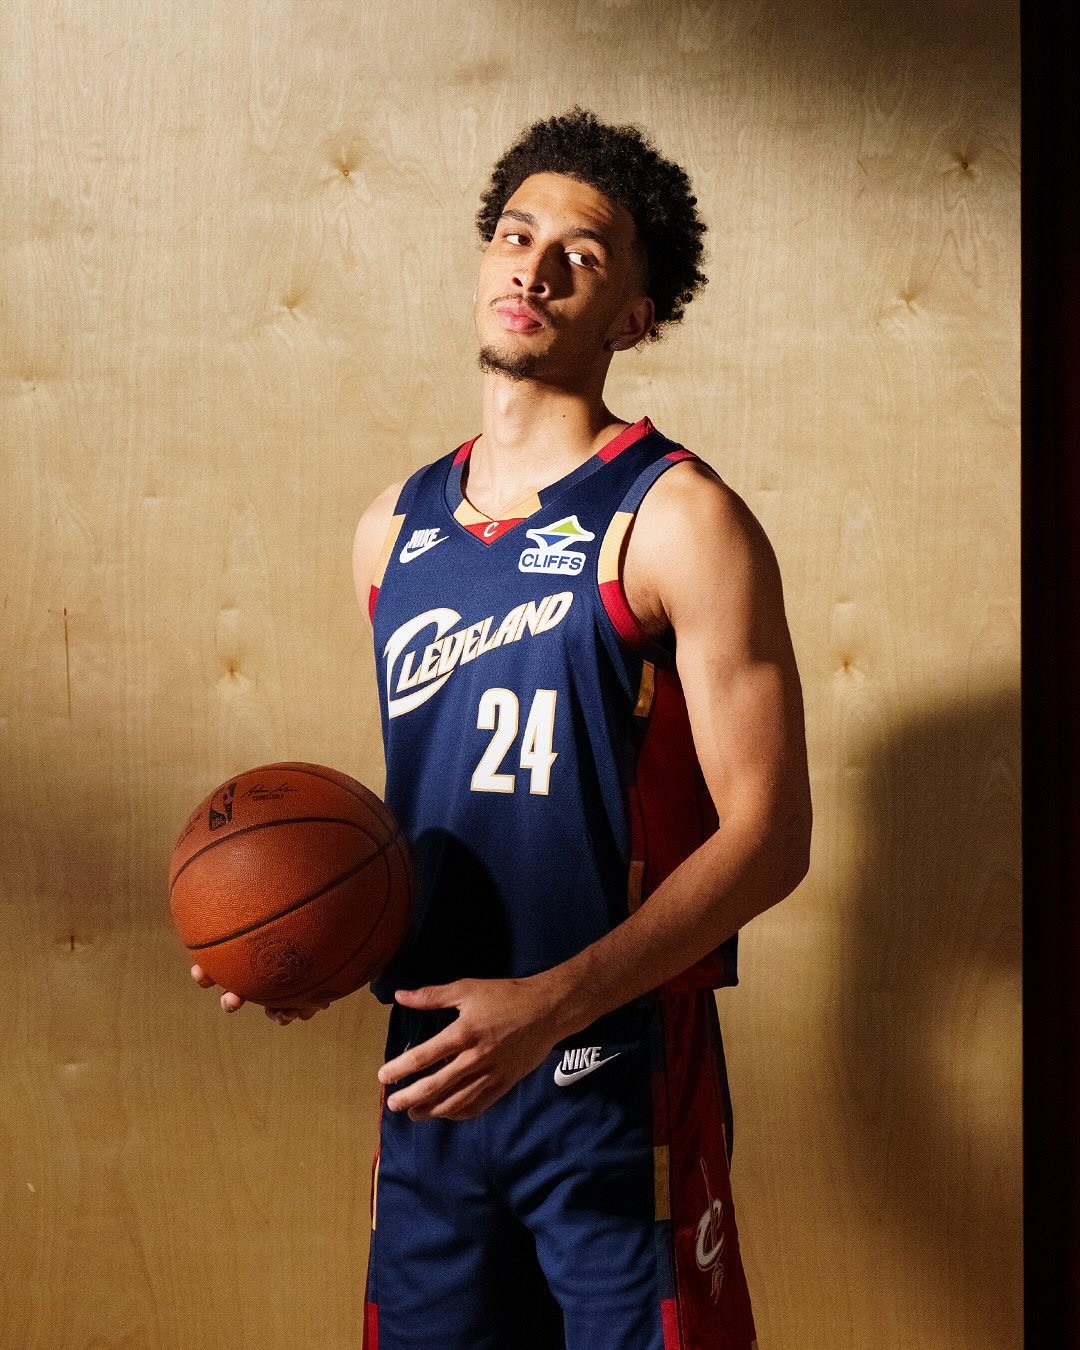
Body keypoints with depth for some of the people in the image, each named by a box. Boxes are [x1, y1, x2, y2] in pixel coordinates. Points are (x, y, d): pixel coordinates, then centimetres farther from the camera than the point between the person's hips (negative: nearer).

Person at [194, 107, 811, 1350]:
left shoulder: (678, 522, -10)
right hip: (431, 1075, 5)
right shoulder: (396, 527, 9)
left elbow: (767, 835, -14)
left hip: (620, 1076, -5)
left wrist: (553, 1002, -22)